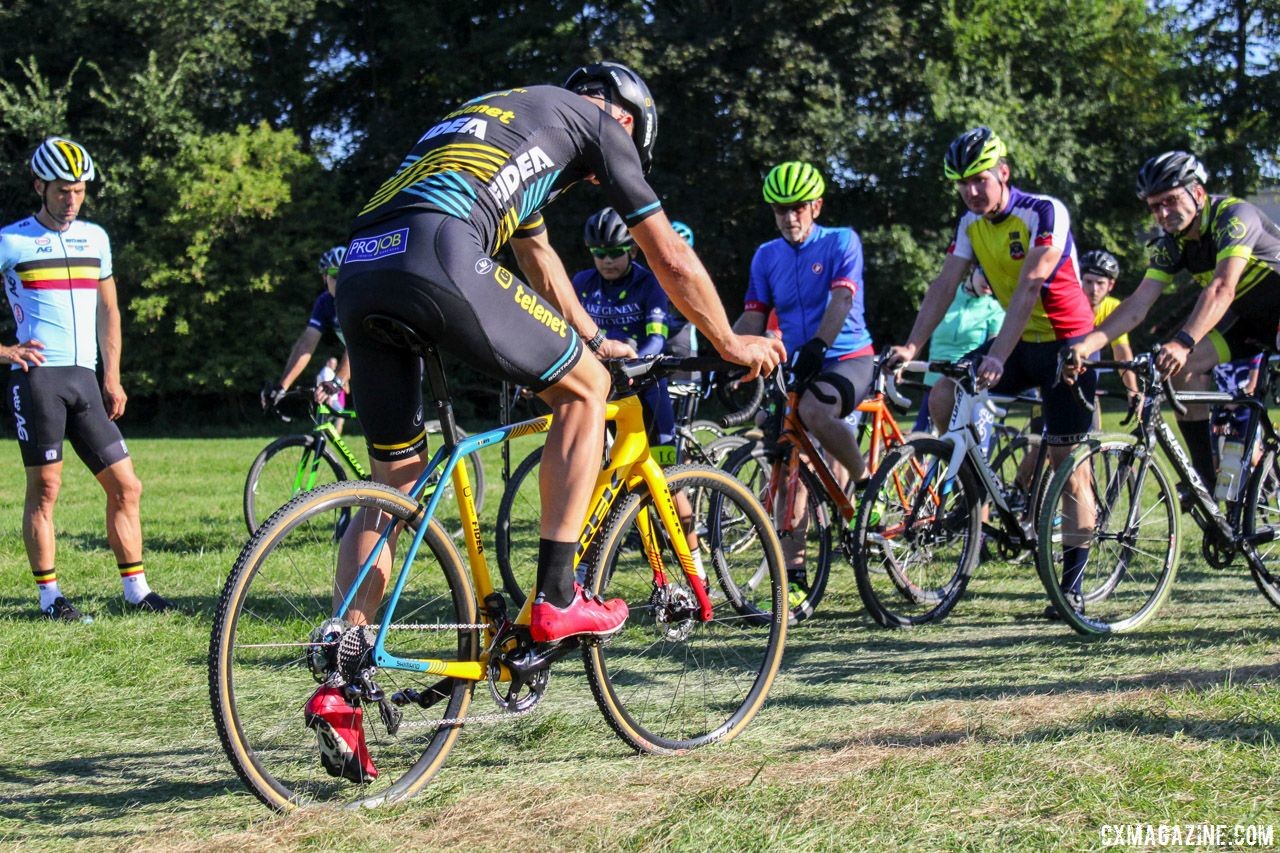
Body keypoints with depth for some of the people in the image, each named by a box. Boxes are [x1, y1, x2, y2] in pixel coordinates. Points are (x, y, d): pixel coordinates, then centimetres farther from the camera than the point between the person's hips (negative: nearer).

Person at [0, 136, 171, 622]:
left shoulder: (95, 238, 14)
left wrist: (112, 378, 13)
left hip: (85, 380, 5)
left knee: (125, 487, 2)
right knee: (45, 489, -2)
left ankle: (137, 590, 10)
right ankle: (49, 597, 6)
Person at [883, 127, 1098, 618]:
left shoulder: (1044, 213, -20)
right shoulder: (971, 224, 1)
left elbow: (1028, 288, -29)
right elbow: (944, 287, -4)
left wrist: (997, 357, -38)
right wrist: (911, 346, -18)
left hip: (1066, 344, -6)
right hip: (1020, 342, 6)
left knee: (1067, 464, -5)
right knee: (942, 399, -15)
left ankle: (1073, 584, 1)